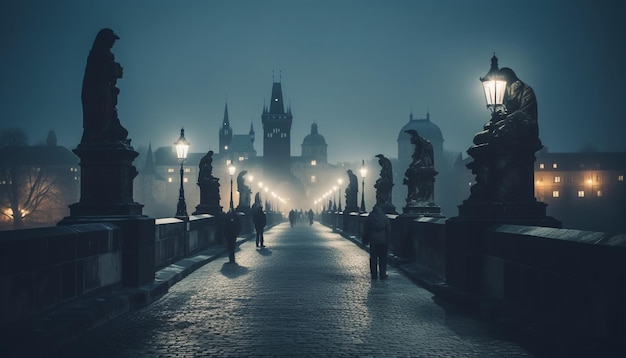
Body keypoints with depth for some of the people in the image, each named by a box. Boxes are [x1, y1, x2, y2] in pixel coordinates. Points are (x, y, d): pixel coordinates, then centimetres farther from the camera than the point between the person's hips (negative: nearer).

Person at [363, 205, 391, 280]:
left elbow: (366, 231, 0)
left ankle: (374, 275, 8)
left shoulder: (369, 218, -3)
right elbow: (389, 230, 0)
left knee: (373, 258, 7)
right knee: (383, 259, 7)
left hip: (373, 242, 0)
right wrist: (387, 240, 8)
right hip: (383, 241, 0)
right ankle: (382, 275, 7)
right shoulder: (384, 218, -2)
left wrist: (366, 240, 9)